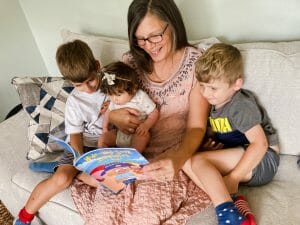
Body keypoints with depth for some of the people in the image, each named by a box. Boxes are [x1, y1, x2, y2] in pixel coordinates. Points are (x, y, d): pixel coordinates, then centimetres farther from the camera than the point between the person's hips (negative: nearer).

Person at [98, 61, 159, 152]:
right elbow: (109, 111, 18)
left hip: (137, 134, -5)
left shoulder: (141, 97, -17)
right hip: (119, 133, 5)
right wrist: (105, 127, 6)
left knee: (144, 135, -35)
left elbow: (154, 112, -10)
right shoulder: (114, 101, -1)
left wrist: (146, 125, -27)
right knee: (102, 139, -12)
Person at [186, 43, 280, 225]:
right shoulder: (214, 103, 6)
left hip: (262, 160, -8)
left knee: (198, 160, -25)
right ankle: (232, 201, -26)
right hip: (236, 158, 8)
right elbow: (218, 135, 16)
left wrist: (232, 178, -25)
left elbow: (260, 144, -21)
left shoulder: (241, 106, -15)